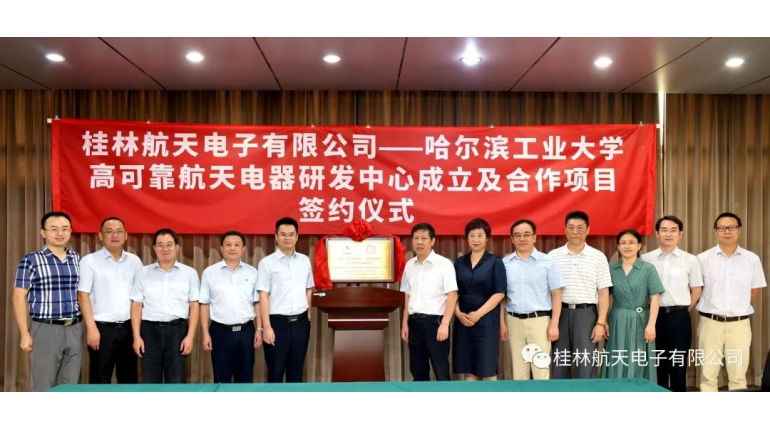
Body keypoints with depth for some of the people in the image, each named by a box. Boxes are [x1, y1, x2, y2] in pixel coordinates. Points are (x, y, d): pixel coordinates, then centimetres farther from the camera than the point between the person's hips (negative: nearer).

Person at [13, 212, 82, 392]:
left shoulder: (78, 260, 9)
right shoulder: (31, 260, -4)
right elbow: (19, 298, -4)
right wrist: (25, 334, -9)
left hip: (75, 329, 4)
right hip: (46, 329, -4)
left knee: (71, 384, 10)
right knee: (43, 385, 3)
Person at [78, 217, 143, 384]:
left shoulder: (135, 261, 9)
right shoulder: (89, 261, -3)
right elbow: (83, 295, -7)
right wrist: (91, 327, -14)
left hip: (129, 327, 4)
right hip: (102, 327, -4)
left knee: (129, 378, 11)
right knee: (100, 380, 3)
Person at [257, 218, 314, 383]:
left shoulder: (305, 261, 8)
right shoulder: (267, 262, -5)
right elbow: (263, 296, -8)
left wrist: (308, 317, 11)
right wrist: (267, 327, -13)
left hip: (300, 322, 4)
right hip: (278, 322, -4)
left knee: (296, 369, 13)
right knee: (275, 371, 4)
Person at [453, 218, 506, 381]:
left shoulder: (495, 262, -1)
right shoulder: (459, 262, 11)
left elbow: (499, 293, -7)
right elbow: (454, 292, 10)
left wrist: (478, 314, -14)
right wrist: (458, 313, -6)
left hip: (487, 320, -3)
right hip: (463, 320, 4)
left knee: (487, 369, -1)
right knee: (468, 369, 6)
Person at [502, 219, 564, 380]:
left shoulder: (547, 262, -2)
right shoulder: (504, 263, 4)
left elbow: (556, 295, -1)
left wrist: (554, 324, -5)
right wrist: (502, 323, 5)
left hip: (539, 320, -2)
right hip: (514, 321, 2)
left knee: (541, 368, 1)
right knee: (518, 369, 11)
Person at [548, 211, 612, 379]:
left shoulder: (598, 257, 3)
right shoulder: (553, 256, 4)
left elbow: (604, 292, 2)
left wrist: (601, 323, -5)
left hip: (586, 313, -1)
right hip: (560, 313, 1)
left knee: (586, 365, 1)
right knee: (560, 364, 8)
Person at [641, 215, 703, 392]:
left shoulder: (690, 260, 1)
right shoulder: (646, 259, 2)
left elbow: (697, 290, 7)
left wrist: (682, 311, 5)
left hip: (679, 317, -1)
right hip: (654, 316, 1)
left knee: (678, 365, 5)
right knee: (657, 364, 9)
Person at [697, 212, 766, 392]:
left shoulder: (752, 259, 3)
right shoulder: (703, 259, -1)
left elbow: (755, 291, 12)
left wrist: (740, 308, 10)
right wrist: (715, 308, 7)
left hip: (740, 324, 1)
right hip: (711, 322, -1)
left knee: (738, 375, 8)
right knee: (708, 374, 4)